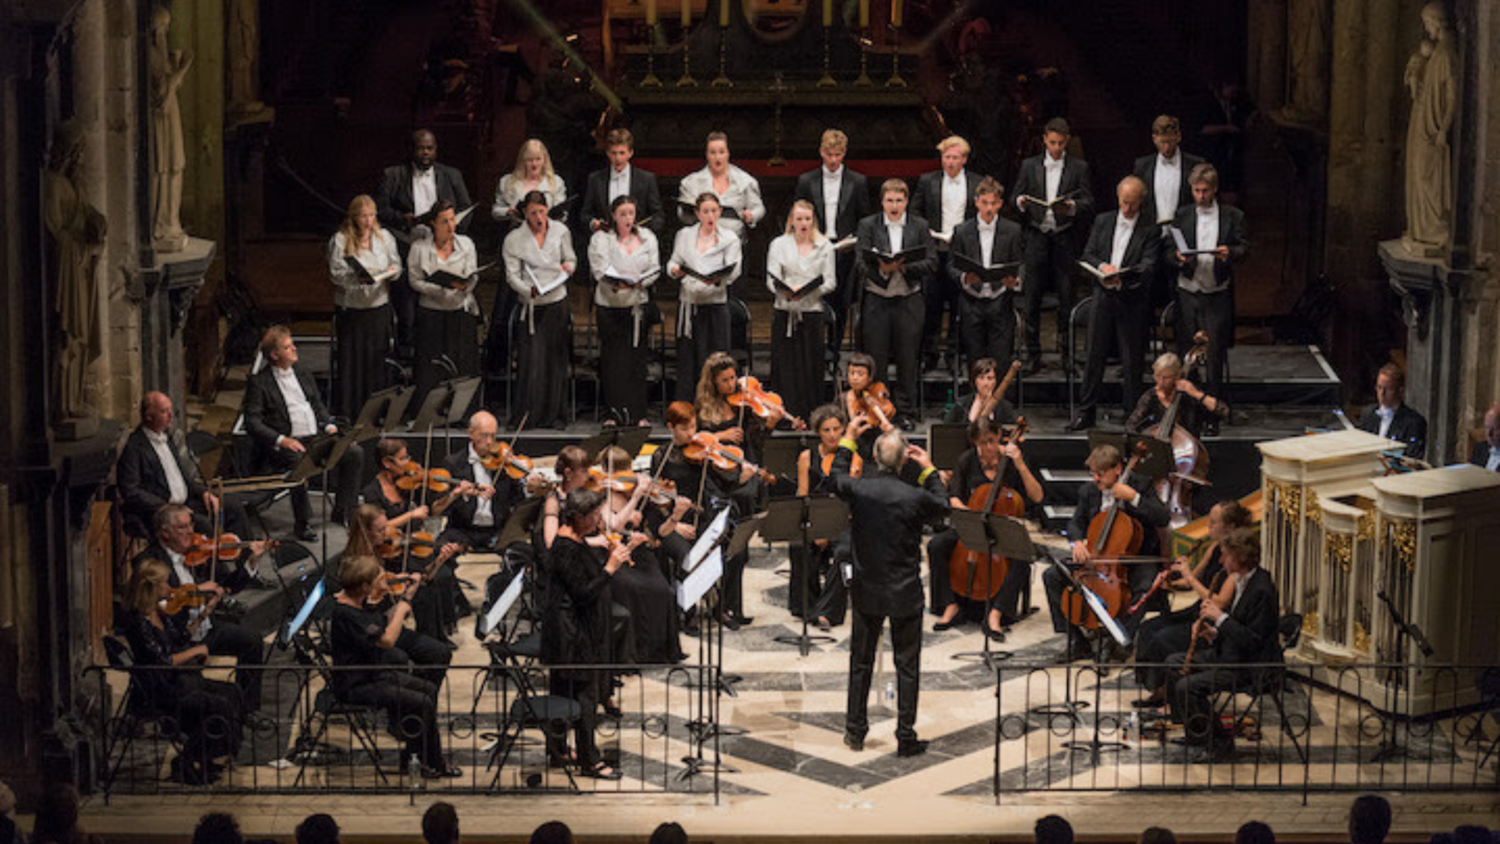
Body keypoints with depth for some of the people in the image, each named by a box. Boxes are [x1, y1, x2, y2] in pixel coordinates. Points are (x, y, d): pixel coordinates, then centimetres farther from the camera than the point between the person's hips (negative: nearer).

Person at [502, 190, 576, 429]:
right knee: (532, 358, -8)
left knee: (556, 358, 5)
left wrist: (568, 267, -7)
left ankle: (553, 414, 13)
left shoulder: (560, 231, 7)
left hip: (557, 301, 2)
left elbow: (571, 260, 17)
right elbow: (512, 275, -4)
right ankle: (527, 416, -1)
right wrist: (530, 290, -22)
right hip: (532, 304, -2)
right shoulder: (514, 239, -1)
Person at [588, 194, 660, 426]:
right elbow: (600, 270, -10)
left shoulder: (647, 237, 10)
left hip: (638, 303, 2)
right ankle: (614, 414, 2)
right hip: (609, 305, -2)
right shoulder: (601, 239, 1)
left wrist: (638, 282, -17)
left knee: (637, 359, 2)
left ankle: (638, 414, 7)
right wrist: (616, 283, -28)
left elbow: (655, 269, 3)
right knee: (612, 360, -3)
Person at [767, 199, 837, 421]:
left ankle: (810, 416, 3)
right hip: (785, 312, 0)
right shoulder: (779, 245, 10)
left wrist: (808, 290, -16)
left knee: (811, 366, -2)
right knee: (784, 364, -3)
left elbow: (830, 282, 2)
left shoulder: (824, 247, 9)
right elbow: (771, 280, 1)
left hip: (812, 312, 0)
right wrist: (786, 291, -20)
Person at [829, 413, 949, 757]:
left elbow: (837, 477, 13)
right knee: (907, 665, 8)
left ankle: (855, 730, 24)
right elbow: (942, 507, 4)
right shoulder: (914, 497, -19)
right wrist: (929, 470, 9)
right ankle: (906, 737, 10)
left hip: (867, 592, 3)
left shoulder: (858, 489, -12)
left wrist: (848, 439, 21)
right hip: (905, 593, -3)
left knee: (861, 661, 17)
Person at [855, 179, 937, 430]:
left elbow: (931, 263, 0)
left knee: (908, 359, 5)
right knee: (875, 360, 1)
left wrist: (905, 266, -16)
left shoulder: (920, 226, 6)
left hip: (909, 299, 1)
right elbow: (862, 263, -5)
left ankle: (905, 411, 13)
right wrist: (881, 268, -25)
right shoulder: (868, 225, 4)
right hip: (876, 299, -1)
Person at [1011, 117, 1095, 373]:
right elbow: (1015, 197, 10)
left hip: (1064, 237, -1)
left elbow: (1089, 203, 0)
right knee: (1032, 297, -2)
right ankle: (1033, 353, 2)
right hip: (1037, 235, 1)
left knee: (1066, 297, 0)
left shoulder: (1079, 167, 6)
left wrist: (1071, 207, -20)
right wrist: (1021, 201, -13)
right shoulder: (1030, 165, 10)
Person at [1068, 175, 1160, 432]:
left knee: (1131, 360, 1)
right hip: (1103, 296, 3)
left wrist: (1122, 274, -27)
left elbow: (1148, 266, -11)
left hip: (1133, 299, -3)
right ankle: (1086, 413, 12)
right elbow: (1087, 255, 7)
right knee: (1094, 355, 5)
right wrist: (1103, 266, -15)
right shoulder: (1102, 221, 11)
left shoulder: (1150, 230, -1)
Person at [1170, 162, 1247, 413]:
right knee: (1185, 353, 3)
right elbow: (1171, 249, 8)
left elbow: (1244, 248, 2)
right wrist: (1178, 256, -15)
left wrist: (1230, 252, -20)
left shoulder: (1233, 216, 5)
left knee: (1215, 355, -1)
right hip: (1188, 291, 1)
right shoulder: (1182, 215, 8)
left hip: (1217, 295, -1)